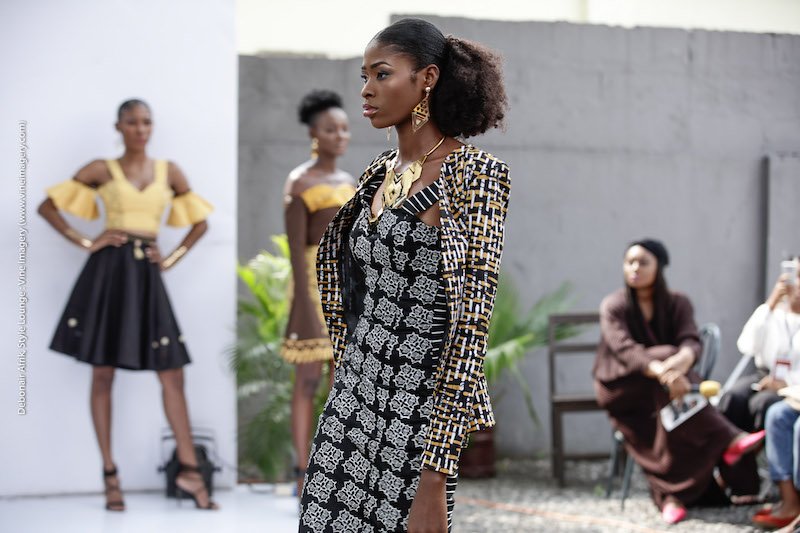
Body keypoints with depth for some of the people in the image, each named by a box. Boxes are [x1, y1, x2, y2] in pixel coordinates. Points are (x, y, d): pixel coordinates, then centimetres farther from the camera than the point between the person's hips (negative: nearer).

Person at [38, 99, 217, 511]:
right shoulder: (102, 170, 3)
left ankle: (189, 471, 1)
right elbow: (48, 206, 5)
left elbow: (200, 222, 19)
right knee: (103, 373, -1)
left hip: (147, 276, 2)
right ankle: (110, 476, 4)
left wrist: (172, 259, 7)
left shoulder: (168, 171, 10)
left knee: (172, 373, -2)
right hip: (108, 271, -2)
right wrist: (85, 243, -3)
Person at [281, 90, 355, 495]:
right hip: (316, 281, -7)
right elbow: (296, 248, -12)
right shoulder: (300, 182, -7)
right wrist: (306, 304, -18)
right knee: (308, 382, -4)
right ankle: (304, 476, -1)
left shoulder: (348, 182, 15)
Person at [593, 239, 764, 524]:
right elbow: (625, 349, -25)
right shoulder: (613, 306, -7)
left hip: (659, 393, 4)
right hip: (620, 388, -4)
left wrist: (683, 360, -43)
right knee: (666, 355, -32)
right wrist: (661, 370, -45)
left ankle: (672, 495, -36)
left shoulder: (677, 303, 2)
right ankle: (727, 440, -41)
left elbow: (691, 342, -16)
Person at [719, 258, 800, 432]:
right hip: (763, 376, 3)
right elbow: (747, 346, -8)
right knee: (732, 398, -29)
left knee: (762, 403, -34)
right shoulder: (773, 314, 10)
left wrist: (786, 382, -21)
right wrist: (769, 306, -10)